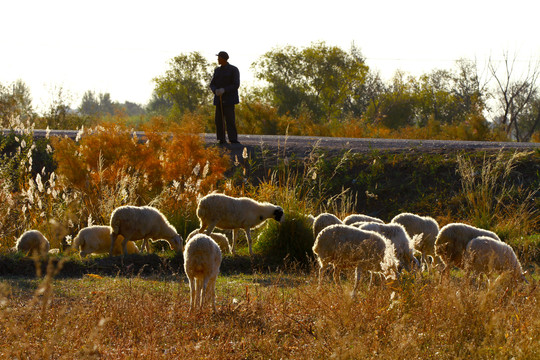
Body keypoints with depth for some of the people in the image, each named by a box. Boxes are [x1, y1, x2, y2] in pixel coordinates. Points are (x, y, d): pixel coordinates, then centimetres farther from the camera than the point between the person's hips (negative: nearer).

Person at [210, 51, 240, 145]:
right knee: (219, 119, -1)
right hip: (219, 99, 6)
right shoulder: (217, 70, 14)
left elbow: (236, 85, -10)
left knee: (230, 119, -13)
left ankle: (233, 140, -13)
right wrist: (215, 91, -12)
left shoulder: (233, 70, -4)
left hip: (229, 98, -6)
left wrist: (224, 90, -22)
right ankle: (222, 140, 2)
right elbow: (212, 84, 12)